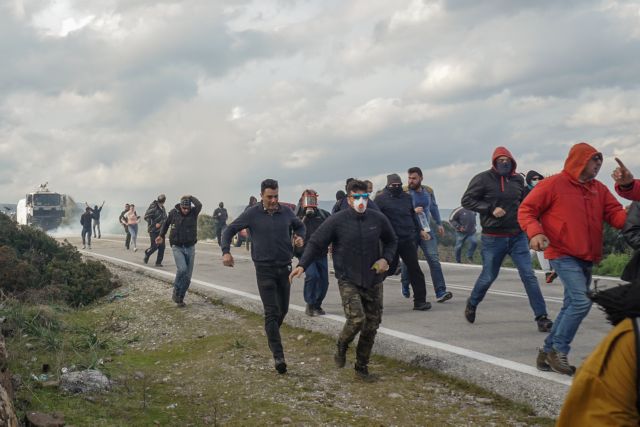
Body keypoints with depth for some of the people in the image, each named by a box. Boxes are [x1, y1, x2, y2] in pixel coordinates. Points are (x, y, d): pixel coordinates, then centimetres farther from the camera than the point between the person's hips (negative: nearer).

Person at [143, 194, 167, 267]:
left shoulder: (162, 208, 11)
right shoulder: (153, 207, -13)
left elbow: (165, 218, 15)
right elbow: (146, 217, -16)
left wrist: (160, 224, -2)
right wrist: (154, 224, -18)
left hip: (160, 230, 6)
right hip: (153, 230, -6)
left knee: (162, 246, 0)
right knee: (154, 246, -7)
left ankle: (158, 262, 7)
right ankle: (147, 254, 23)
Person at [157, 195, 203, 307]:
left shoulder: (194, 212, -7)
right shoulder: (173, 213, -6)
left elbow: (199, 205, -29)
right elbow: (166, 223, 14)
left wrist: (190, 197, -14)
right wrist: (161, 235, 10)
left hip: (190, 248, 2)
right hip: (177, 247, -2)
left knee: (187, 275, 2)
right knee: (182, 269, -24)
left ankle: (180, 298, 17)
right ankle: (176, 292, -4)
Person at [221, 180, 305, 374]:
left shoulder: (286, 212, 2)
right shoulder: (252, 214, -6)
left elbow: (299, 226, 21)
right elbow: (230, 230, 1)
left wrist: (300, 237, -1)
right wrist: (226, 251, -14)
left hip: (285, 267, 4)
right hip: (264, 269, -4)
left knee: (283, 309, 14)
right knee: (271, 312, -8)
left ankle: (272, 335, 42)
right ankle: (278, 356, -8)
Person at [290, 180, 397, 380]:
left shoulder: (378, 219, -1)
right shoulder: (337, 221, -10)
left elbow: (391, 241, 15)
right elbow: (316, 242, -6)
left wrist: (386, 258, -3)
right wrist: (302, 265, -18)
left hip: (373, 281, 4)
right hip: (348, 280, -4)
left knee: (371, 325, 6)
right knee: (356, 319, -21)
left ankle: (362, 366, 23)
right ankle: (341, 346, 12)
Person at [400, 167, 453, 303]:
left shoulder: (428, 191, 6)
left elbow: (433, 207, 22)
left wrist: (439, 223, 27)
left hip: (426, 230, 3)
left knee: (434, 259, -10)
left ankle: (440, 292, -15)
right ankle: (405, 286, 35)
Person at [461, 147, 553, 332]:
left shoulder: (517, 180, 6)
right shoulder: (483, 179, -7)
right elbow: (466, 200, -7)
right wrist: (491, 209, -16)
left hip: (517, 237, 3)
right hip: (493, 238, -3)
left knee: (529, 275, -5)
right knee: (488, 276, 10)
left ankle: (541, 317, -3)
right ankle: (472, 304, 37)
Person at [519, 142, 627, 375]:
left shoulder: (599, 189, 12)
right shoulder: (552, 184, -6)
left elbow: (615, 213, 4)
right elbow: (526, 210, -4)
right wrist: (535, 232, -22)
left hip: (587, 258, 8)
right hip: (563, 255, -8)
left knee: (572, 306, 12)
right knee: (582, 301, -19)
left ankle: (549, 350, 24)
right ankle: (559, 349, -6)